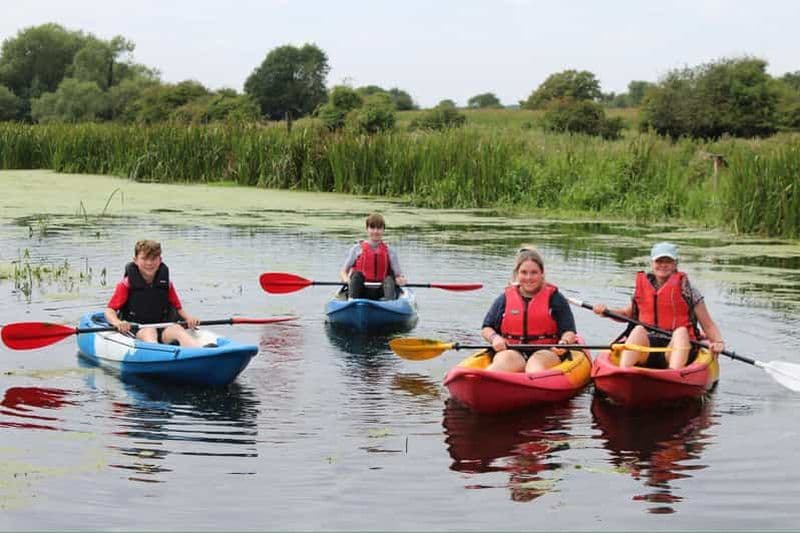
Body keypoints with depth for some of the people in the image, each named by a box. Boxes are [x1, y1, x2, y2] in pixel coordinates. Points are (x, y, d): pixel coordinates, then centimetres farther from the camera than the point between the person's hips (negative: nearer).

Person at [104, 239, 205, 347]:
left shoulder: (166, 283, 11)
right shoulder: (127, 284, 1)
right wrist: (118, 323, -25)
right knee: (149, 331, -35)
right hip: (135, 330, -2)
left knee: (177, 329, -28)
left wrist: (188, 318, -5)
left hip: (162, 328, 2)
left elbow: (177, 307, 17)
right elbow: (109, 311, -2)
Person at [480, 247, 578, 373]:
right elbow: (486, 328, 18)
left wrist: (564, 342, -18)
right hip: (511, 351, 1)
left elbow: (569, 331, 5)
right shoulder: (505, 299, 16)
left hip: (546, 352, -1)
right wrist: (494, 338, -5)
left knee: (536, 362, -37)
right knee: (506, 360, -35)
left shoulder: (555, 298, 11)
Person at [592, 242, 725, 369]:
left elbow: (708, 325, 4)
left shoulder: (687, 290, 5)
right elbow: (627, 313, 28)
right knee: (638, 330, -29)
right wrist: (606, 311, 9)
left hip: (676, 348, -2)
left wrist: (718, 342, -15)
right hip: (646, 346, 2)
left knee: (681, 332, -32)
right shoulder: (642, 287, 14)